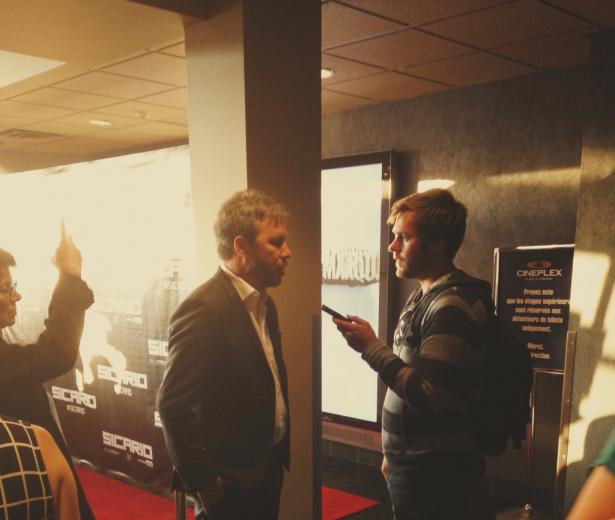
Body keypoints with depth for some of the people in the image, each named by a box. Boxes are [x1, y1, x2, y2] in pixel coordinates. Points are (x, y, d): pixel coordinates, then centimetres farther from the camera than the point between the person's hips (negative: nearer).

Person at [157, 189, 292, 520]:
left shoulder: (263, 304, 7)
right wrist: (203, 482, -16)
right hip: (231, 481, -8)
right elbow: (173, 405, -23)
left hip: (267, 469, 8)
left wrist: (279, 453, 10)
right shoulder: (203, 308, -21)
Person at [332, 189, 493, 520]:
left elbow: (430, 396, -25)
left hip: (435, 472, -9)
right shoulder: (424, 296, 10)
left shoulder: (453, 305, -20)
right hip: (410, 463, 9)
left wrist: (371, 347, -20)